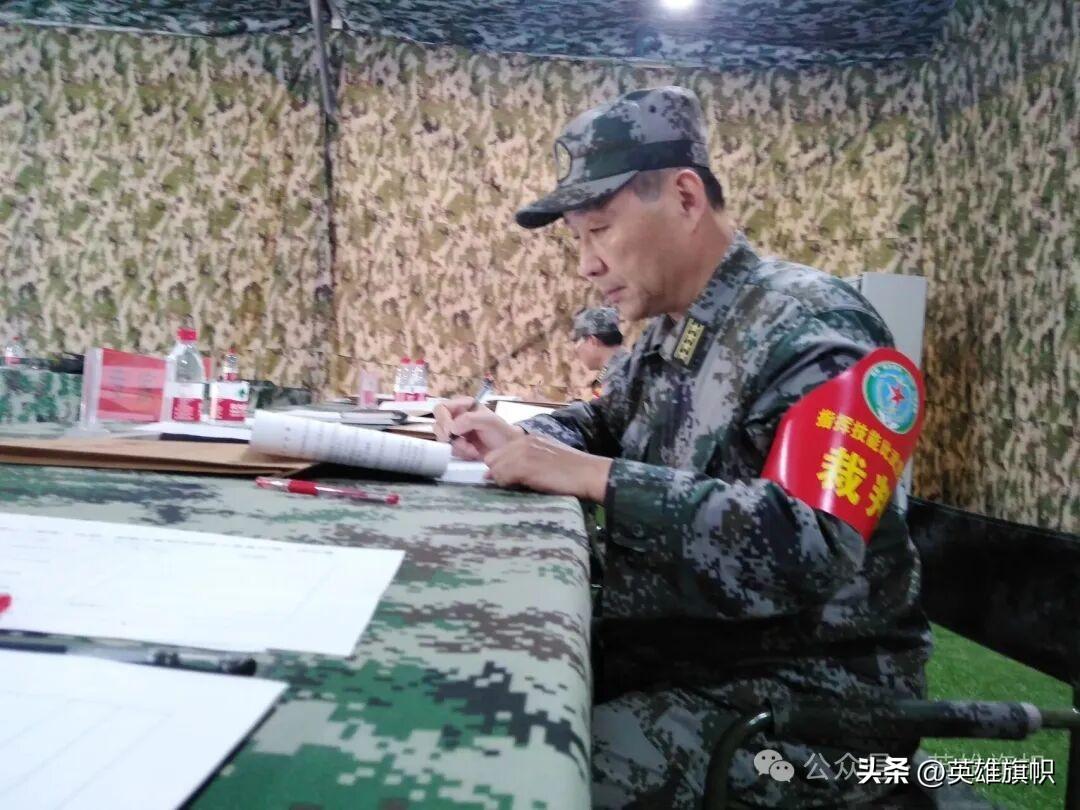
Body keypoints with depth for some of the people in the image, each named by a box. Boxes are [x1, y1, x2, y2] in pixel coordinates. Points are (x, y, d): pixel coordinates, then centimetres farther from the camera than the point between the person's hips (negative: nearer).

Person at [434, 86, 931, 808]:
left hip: (799, 699, -8)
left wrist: (592, 477, -30)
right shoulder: (674, 327, 8)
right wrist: (520, 440, 1)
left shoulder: (809, 328, -20)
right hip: (673, 657, 8)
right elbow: (611, 420, 24)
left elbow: (816, 545, -32)